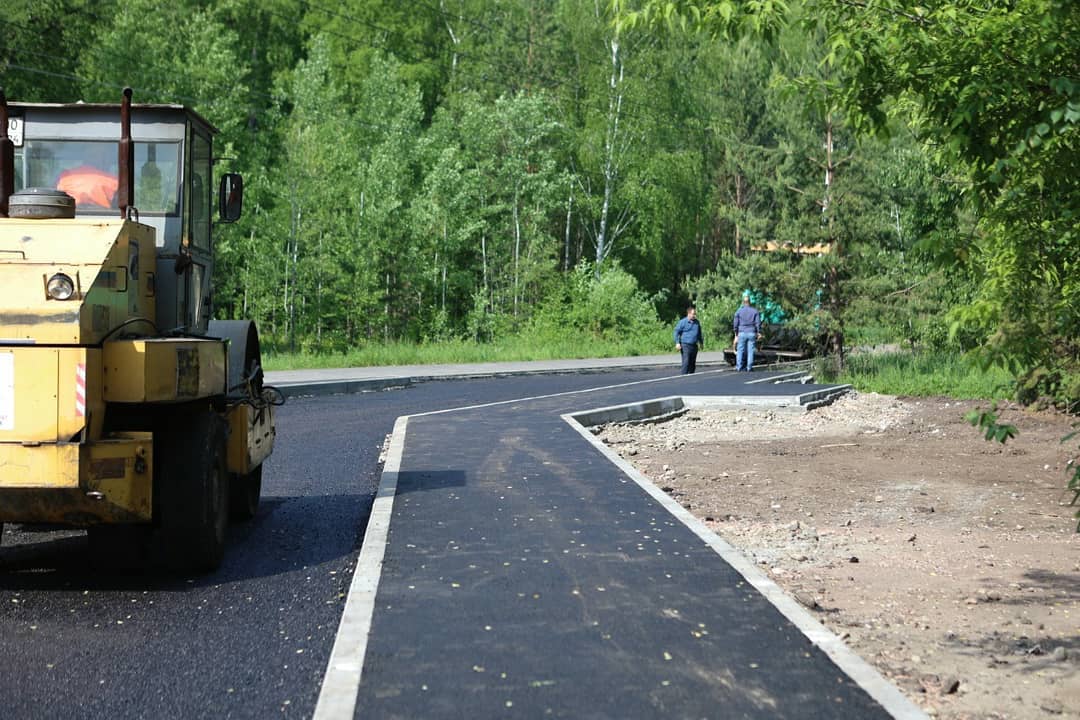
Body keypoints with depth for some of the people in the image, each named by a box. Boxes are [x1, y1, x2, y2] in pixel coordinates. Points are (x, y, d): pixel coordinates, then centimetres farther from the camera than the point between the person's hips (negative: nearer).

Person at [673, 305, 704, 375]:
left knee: (692, 364, 10)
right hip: (685, 345, -6)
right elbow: (676, 332, -5)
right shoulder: (682, 322, -5)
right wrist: (677, 343, -12)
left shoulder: (697, 322, 14)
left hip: (694, 345, 6)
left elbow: (699, 333, 27)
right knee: (686, 362, -13)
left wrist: (701, 342, 28)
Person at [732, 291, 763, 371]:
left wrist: (736, 334, 12)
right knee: (750, 350, 4)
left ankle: (738, 367, 0)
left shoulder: (738, 311, 1)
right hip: (752, 333, 1)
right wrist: (759, 333, 6)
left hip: (742, 333, -1)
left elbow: (735, 324, 2)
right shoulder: (755, 311, 3)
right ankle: (749, 367, 3)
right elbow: (758, 323, -1)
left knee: (740, 350, 2)